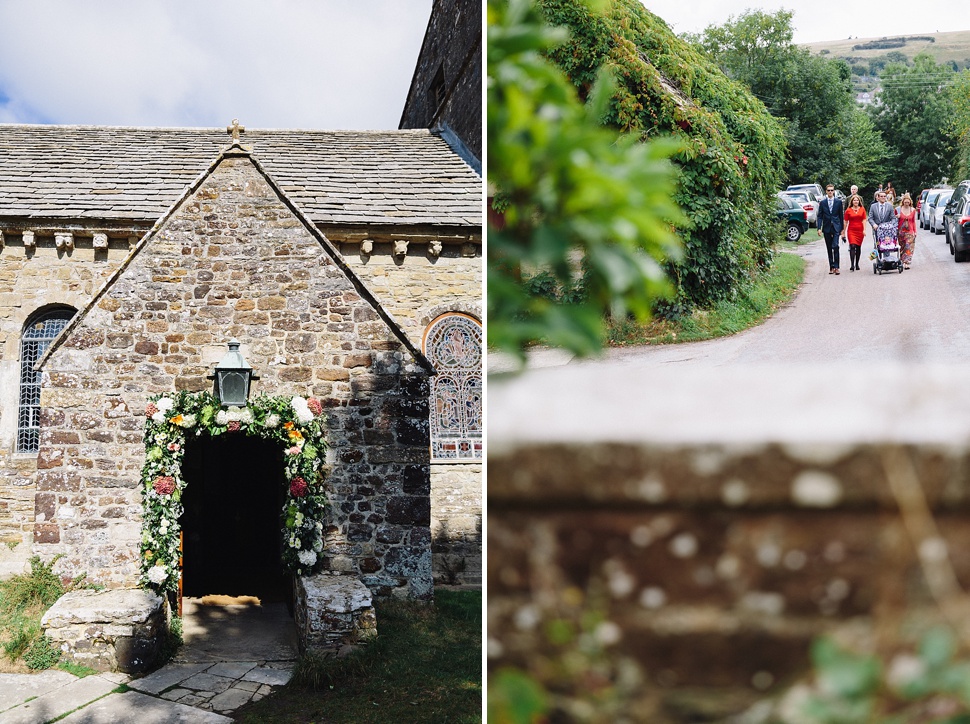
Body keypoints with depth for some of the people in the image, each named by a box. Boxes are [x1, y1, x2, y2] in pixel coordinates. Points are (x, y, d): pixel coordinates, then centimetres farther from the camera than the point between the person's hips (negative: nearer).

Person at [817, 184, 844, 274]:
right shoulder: (822, 202, 5)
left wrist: (842, 228, 4)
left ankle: (836, 266, -13)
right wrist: (819, 228, -7)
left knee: (835, 246, -16)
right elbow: (819, 216, 4)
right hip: (827, 228, 2)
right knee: (829, 248, 6)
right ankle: (831, 267, 14)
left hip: (836, 227, -2)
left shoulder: (838, 202, 4)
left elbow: (841, 215, 7)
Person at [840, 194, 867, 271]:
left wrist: (864, 230, -6)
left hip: (860, 230, 2)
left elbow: (864, 220, 4)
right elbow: (846, 222, 5)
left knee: (858, 247, 8)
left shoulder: (862, 209, 7)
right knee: (852, 246, -14)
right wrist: (843, 232, 5)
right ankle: (852, 265, -19)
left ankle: (857, 264, 18)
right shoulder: (848, 210, 3)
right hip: (851, 230, -2)